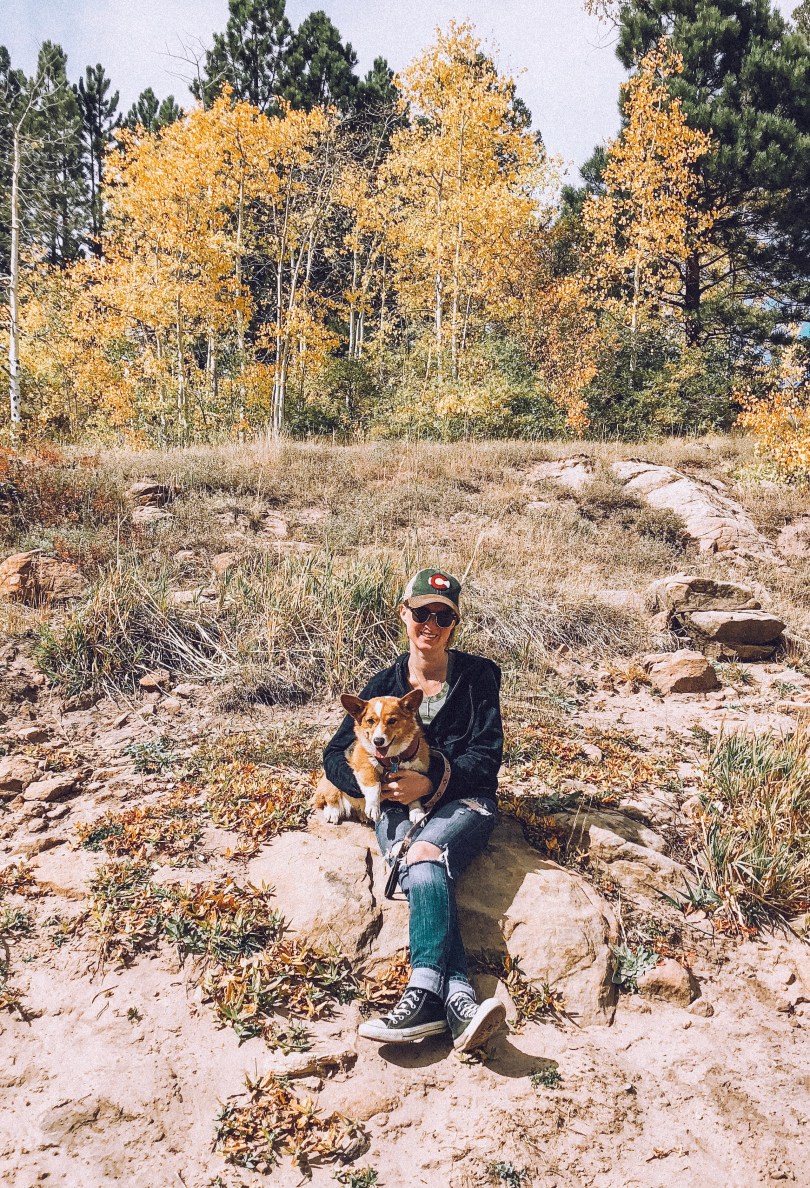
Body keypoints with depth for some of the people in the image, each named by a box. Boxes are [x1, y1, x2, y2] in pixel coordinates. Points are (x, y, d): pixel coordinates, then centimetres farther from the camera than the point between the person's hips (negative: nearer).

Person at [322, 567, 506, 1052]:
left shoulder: (479, 676, 7)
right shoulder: (385, 684, 14)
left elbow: (486, 756, 0)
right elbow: (336, 757, 11)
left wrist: (432, 782, -18)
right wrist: (377, 784, -11)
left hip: (464, 801, -1)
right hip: (399, 807, 2)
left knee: (424, 857, -35)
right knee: (425, 871, -33)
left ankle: (425, 993, -47)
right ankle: (459, 999, -48)